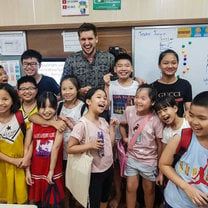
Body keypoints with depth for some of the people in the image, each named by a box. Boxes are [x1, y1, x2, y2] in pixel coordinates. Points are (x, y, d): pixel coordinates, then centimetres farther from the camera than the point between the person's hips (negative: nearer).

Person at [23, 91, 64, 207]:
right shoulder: (33, 125, -4)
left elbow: (56, 147, -15)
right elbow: (27, 148, -3)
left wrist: (51, 171, -14)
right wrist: (27, 171, -3)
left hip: (53, 171, -2)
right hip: (36, 171, 2)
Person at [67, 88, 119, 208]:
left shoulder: (103, 121, 1)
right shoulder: (82, 124, -21)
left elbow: (110, 143, 5)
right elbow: (70, 148, -19)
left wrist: (112, 127, -3)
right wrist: (90, 145, -30)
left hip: (109, 168, 7)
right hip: (94, 172, -7)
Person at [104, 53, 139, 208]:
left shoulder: (138, 86, -4)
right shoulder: (111, 85, -2)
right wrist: (106, 85, -17)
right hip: (115, 132, 1)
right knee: (116, 164, 15)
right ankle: (118, 194, 36)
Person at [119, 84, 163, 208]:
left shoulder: (155, 120, -20)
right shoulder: (129, 111, -11)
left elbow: (160, 144, -11)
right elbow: (122, 124, 12)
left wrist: (160, 165, -5)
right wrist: (125, 138, 1)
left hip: (149, 161, -2)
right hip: (132, 157, 3)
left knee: (149, 189, 18)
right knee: (131, 188, 14)